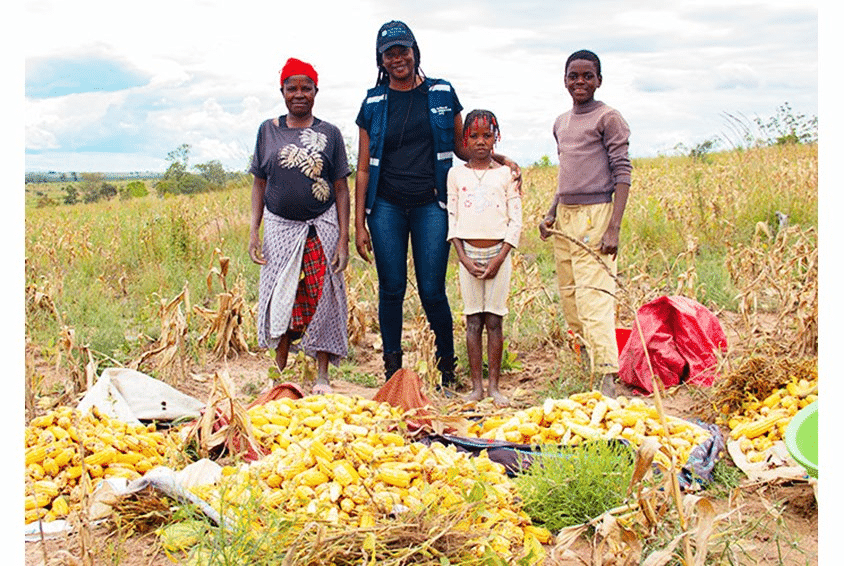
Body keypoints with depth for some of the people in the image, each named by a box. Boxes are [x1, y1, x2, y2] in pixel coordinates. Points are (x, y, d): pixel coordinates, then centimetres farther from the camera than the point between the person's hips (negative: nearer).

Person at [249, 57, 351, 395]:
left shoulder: (329, 134, 1)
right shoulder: (268, 130, 5)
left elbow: (341, 189, 1)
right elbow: (259, 184, 8)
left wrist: (343, 239, -6)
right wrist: (253, 231, -2)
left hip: (321, 228, -1)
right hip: (280, 227, 1)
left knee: (322, 299, 0)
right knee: (279, 300, 3)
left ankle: (322, 377, 12)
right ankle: (280, 373, 20)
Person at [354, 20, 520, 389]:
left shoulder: (442, 93, 6)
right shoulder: (374, 102, 7)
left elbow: (461, 147, 15)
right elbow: (363, 168, 7)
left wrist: (500, 160, -3)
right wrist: (359, 225, 3)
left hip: (430, 205, -1)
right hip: (386, 206, 1)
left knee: (432, 291, -2)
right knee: (391, 289, 5)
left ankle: (447, 366, 17)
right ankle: (392, 369, 18)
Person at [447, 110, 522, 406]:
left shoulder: (505, 174, 3)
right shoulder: (456, 174, 6)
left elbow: (516, 221, 1)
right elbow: (452, 220, 4)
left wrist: (498, 259, -8)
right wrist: (464, 259, -6)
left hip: (498, 254, -1)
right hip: (469, 255, 1)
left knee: (494, 320, 0)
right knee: (473, 320, 2)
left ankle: (494, 385, 8)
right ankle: (476, 386, 9)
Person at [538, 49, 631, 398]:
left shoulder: (608, 118, -4)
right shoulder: (561, 123, 17)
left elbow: (622, 173, -10)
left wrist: (614, 228, -18)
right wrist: (551, 213, 14)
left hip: (595, 215, -8)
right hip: (565, 216, 8)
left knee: (594, 297, -16)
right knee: (569, 297, 7)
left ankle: (607, 379, -18)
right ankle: (589, 355, 19)